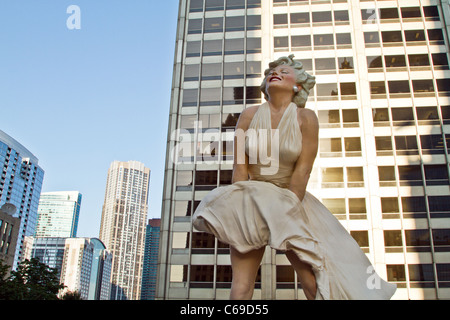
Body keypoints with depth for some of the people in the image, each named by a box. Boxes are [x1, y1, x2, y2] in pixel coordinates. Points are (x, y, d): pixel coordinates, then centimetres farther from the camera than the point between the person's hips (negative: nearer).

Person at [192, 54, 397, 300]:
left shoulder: (305, 118, -6)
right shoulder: (249, 116, -1)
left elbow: (303, 169, -11)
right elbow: (240, 166, -4)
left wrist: (285, 211, -15)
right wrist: (241, 207, -11)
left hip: (292, 200, -1)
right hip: (252, 199, 1)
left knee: (315, 283, -7)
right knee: (241, 287, -8)